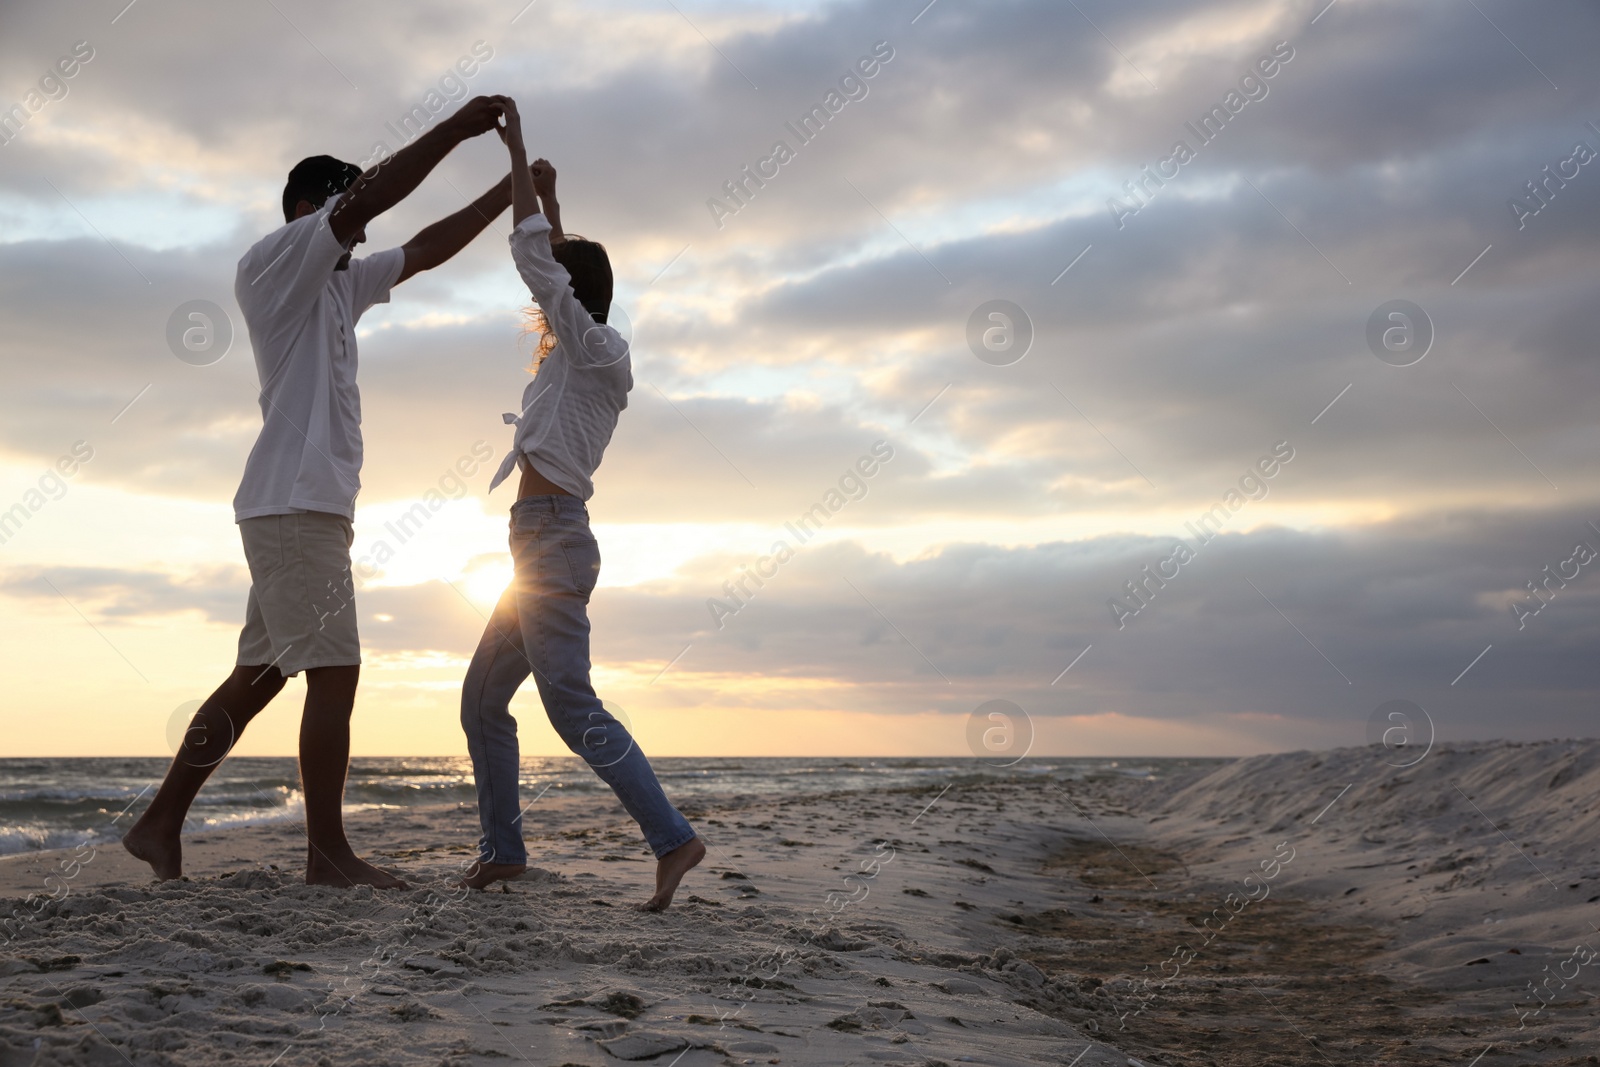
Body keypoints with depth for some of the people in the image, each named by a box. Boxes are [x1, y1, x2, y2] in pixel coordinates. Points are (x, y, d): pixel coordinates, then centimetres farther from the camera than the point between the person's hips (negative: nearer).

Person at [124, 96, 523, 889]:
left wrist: (511, 192, 20)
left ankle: (160, 825, 14)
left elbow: (426, 250, 25)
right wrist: (456, 127, -10)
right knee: (334, 674, -10)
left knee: (259, 676, 9)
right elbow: (370, 195, -14)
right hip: (295, 504, -10)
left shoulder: (338, 285, 23)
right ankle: (328, 853, -5)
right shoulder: (270, 266, -3)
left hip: (312, 506, 10)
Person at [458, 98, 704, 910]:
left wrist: (517, 152, -2)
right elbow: (557, 267, 34)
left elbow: (534, 258, -9)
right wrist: (548, 197, 35)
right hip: (546, 547, 10)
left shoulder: (596, 349, -4)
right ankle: (503, 847, 16)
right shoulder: (581, 358, 20)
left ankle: (671, 837, -23)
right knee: (482, 700, 12)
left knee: (570, 703, -19)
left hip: (552, 539, -10)